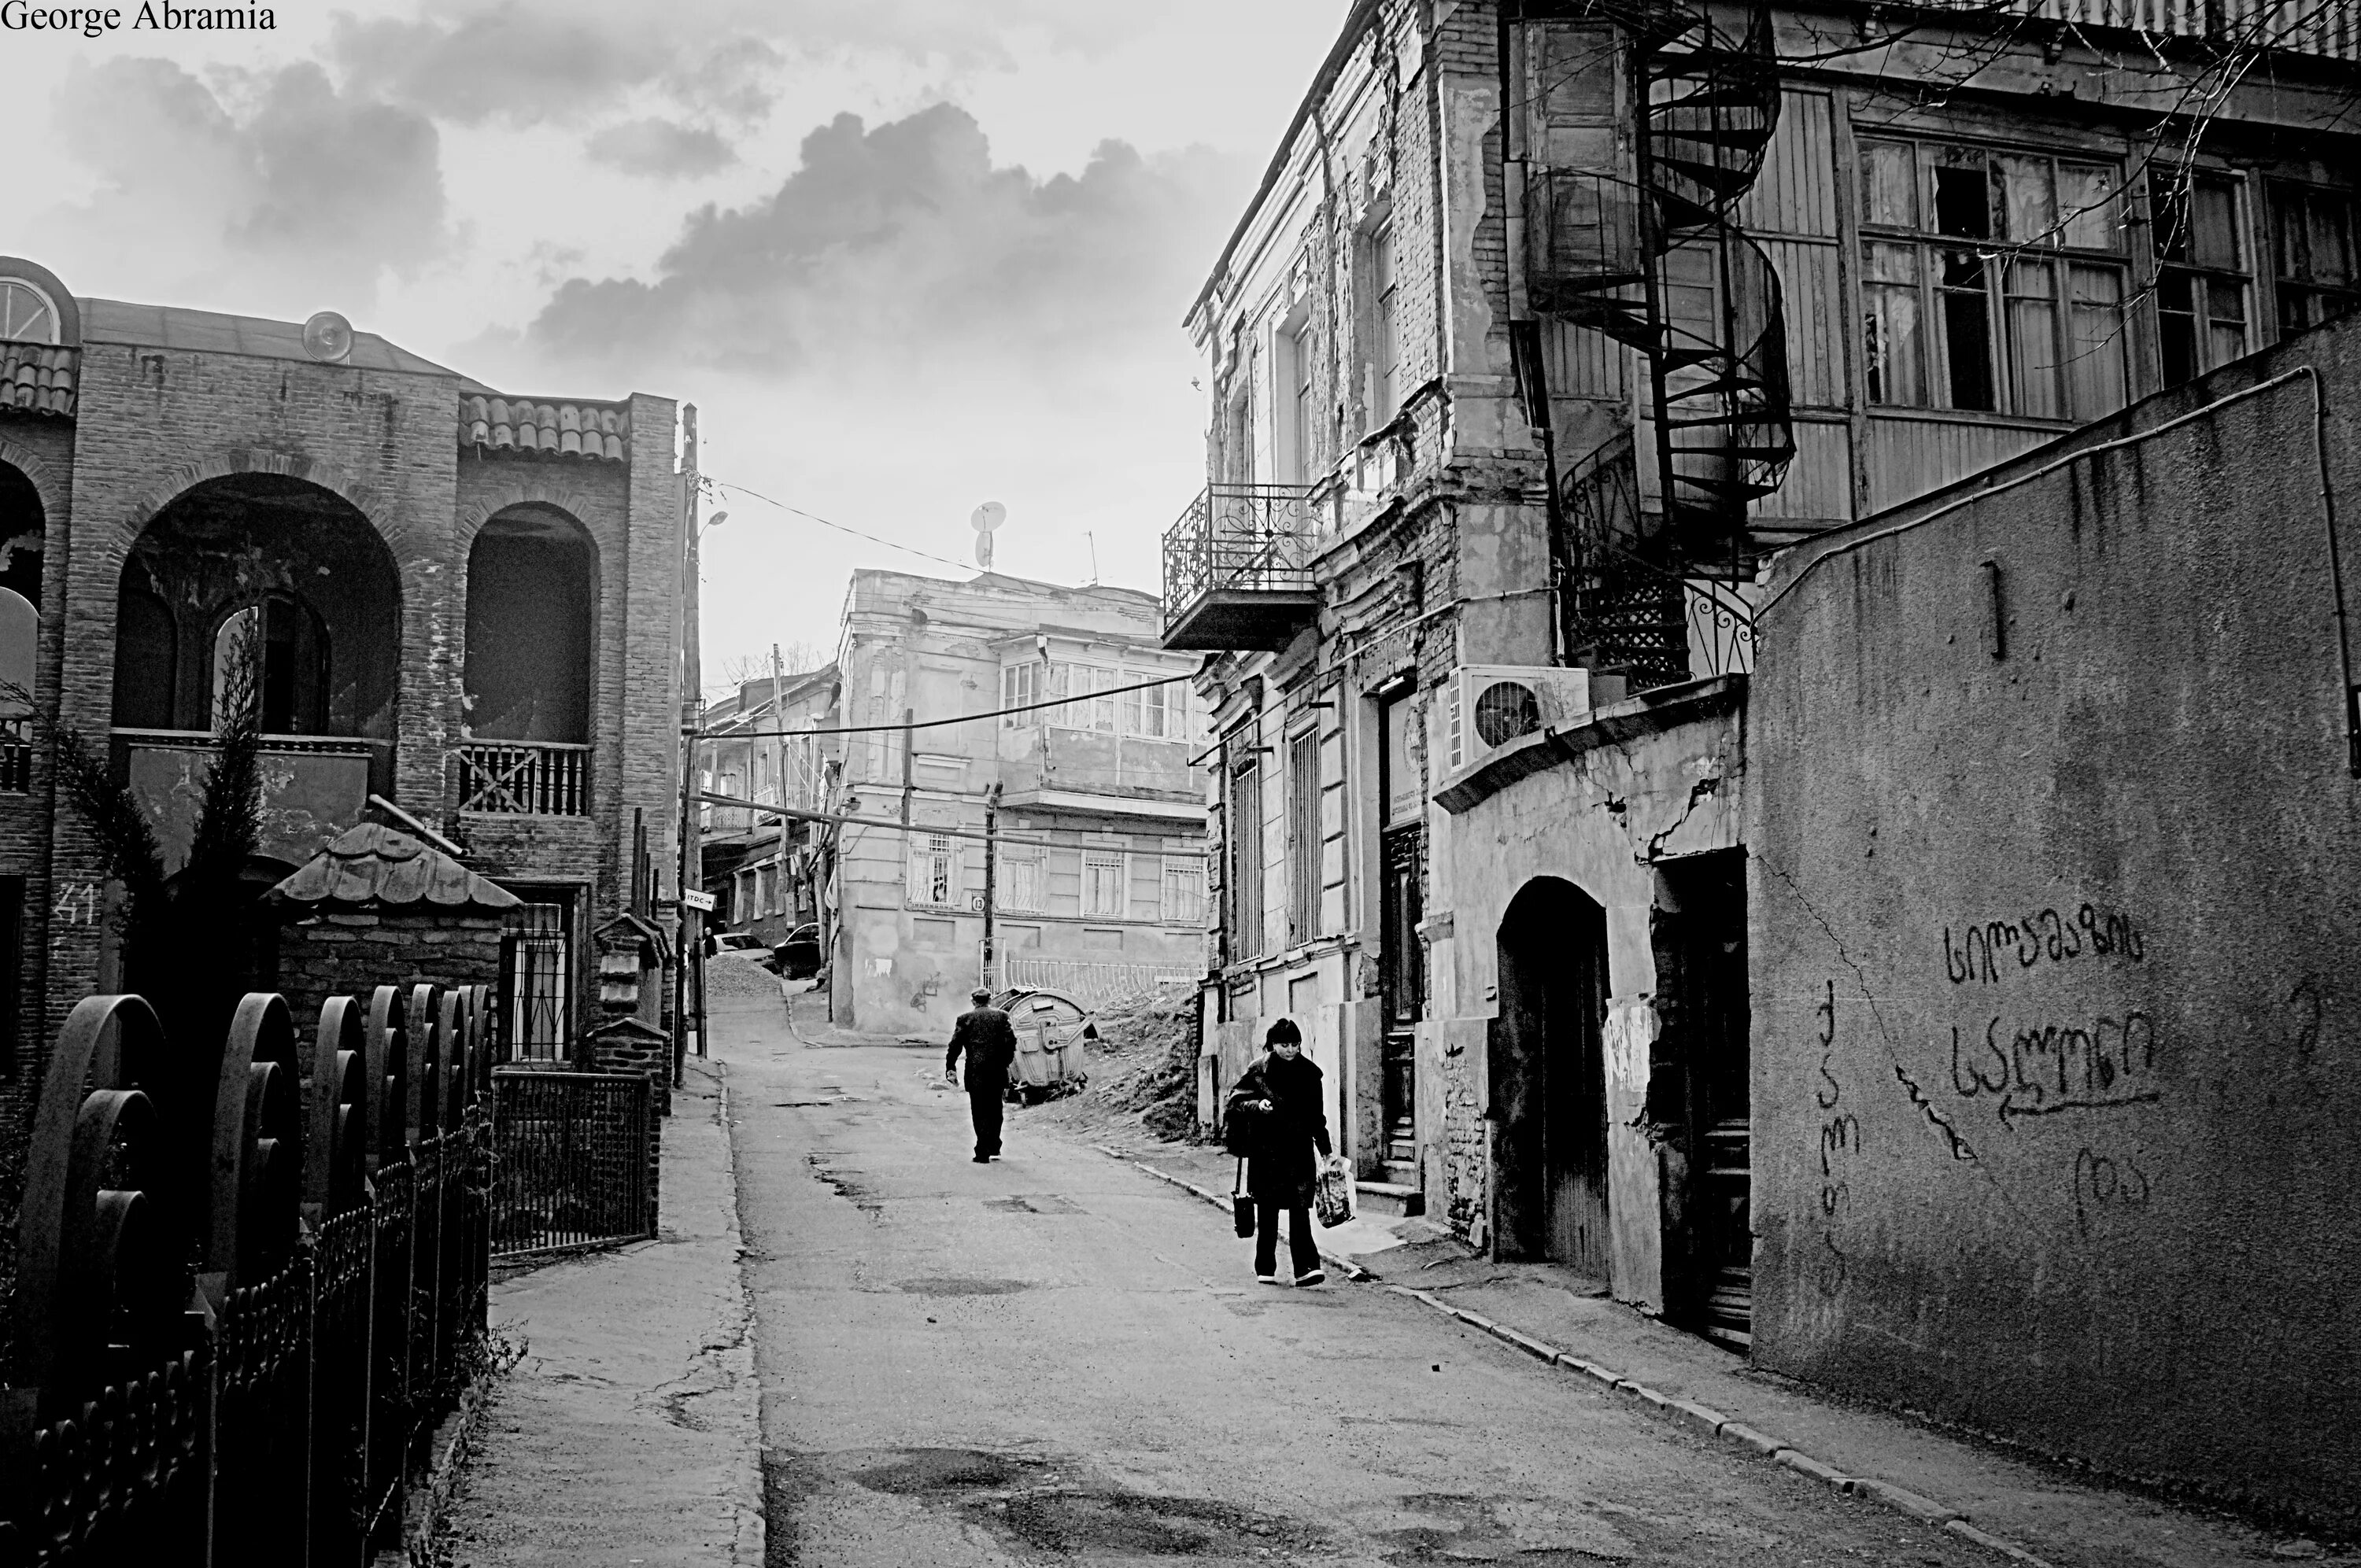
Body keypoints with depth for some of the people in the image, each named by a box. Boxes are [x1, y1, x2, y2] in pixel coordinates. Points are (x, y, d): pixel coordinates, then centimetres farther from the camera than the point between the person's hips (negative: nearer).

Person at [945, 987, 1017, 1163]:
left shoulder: (965, 1018, 3)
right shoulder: (1001, 1016, 6)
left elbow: (955, 1044, -2)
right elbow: (1011, 1041, -1)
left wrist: (950, 1068, 1)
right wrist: (1006, 1062, 11)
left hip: (975, 1072, -2)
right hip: (998, 1071, 2)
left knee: (979, 1112, 1)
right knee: (995, 1110, 17)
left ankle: (983, 1153, -3)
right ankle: (994, 1148, 21)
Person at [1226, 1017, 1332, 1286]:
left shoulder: (1309, 1072, 7)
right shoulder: (1257, 1072, -1)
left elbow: (1317, 1114, 14)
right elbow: (1235, 1102, -2)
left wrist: (1325, 1150, 14)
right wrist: (1256, 1106, -22)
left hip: (1300, 1151, 1)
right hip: (1266, 1151, -1)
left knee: (1301, 1209, -9)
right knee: (1267, 1213, 6)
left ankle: (1306, 1267, -13)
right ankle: (1265, 1269, 16)